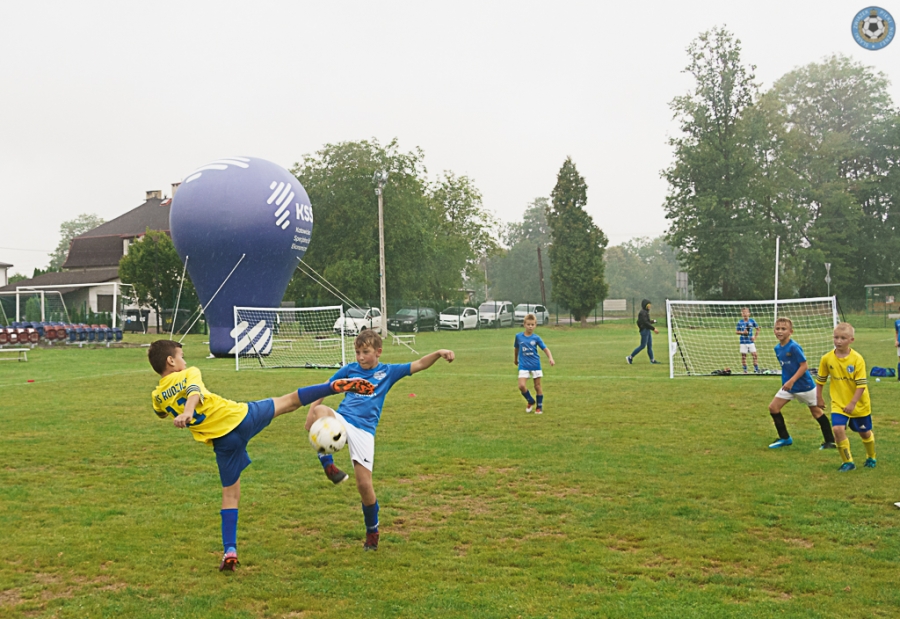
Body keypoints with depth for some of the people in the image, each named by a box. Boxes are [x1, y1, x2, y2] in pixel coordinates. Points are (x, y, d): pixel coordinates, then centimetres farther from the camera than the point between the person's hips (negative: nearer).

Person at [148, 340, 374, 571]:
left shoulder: (158, 397, 7)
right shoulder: (188, 374, -3)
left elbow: (162, 414, 29)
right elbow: (193, 393, -24)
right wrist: (187, 411, -41)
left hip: (223, 442, 2)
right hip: (242, 416, -2)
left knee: (230, 495, 14)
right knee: (289, 401, 14)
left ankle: (230, 551, 9)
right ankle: (336, 386, 3)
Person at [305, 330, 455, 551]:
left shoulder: (388, 372, 10)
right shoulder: (349, 369, 13)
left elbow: (419, 365, 4)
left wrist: (438, 353, -13)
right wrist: (312, 414, 1)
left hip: (364, 431, -1)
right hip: (340, 421, 1)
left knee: (364, 485, -6)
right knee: (320, 411, -35)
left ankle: (372, 532, 18)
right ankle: (328, 464, -30)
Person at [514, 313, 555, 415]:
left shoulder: (536, 338, -4)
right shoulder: (518, 336, 0)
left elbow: (545, 349, -8)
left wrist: (550, 358, -24)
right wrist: (516, 358, 29)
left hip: (535, 365, 0)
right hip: (523, 366, 1)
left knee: (537, 386, 6)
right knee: (521, 386, -14)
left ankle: (540, 407, 22)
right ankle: (530, 401, 12)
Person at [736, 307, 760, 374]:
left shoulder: (752, 321, -2)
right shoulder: (740, 322, -2)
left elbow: (758, 329, 10)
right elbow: (737, 332, 3)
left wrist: (755, 336, 0)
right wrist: (742, 332, -16)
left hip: (751, 341, 0)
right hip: (743, 341, 0)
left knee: (754, 354, -5)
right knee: (743, 356, 4)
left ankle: (756, 369, 5)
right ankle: (745, 370, 13)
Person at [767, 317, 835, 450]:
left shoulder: (794, 347, -21)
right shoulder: (777, 348, 2)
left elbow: (804, 366, -22)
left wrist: (791, 381, -26)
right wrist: (786, 381, 11)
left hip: (804, 385, -7)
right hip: (788, 385, 7)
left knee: (816, 412, 6)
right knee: (773, 407, -1)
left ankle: (830, 441, 20)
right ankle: (785, 438, 12)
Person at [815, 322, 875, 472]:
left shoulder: (857, 359, -18)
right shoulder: (827, 359, -9)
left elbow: (862, 384, -18)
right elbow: (820, 380, 6)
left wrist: (852, 403, -22)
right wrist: (819, 398, 9)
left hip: (859, 404, -1)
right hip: (838, 403, 1)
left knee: (865, 432, 15)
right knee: (838, 429, -17)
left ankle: (871, 458, 42)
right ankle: (847, 462, -1)